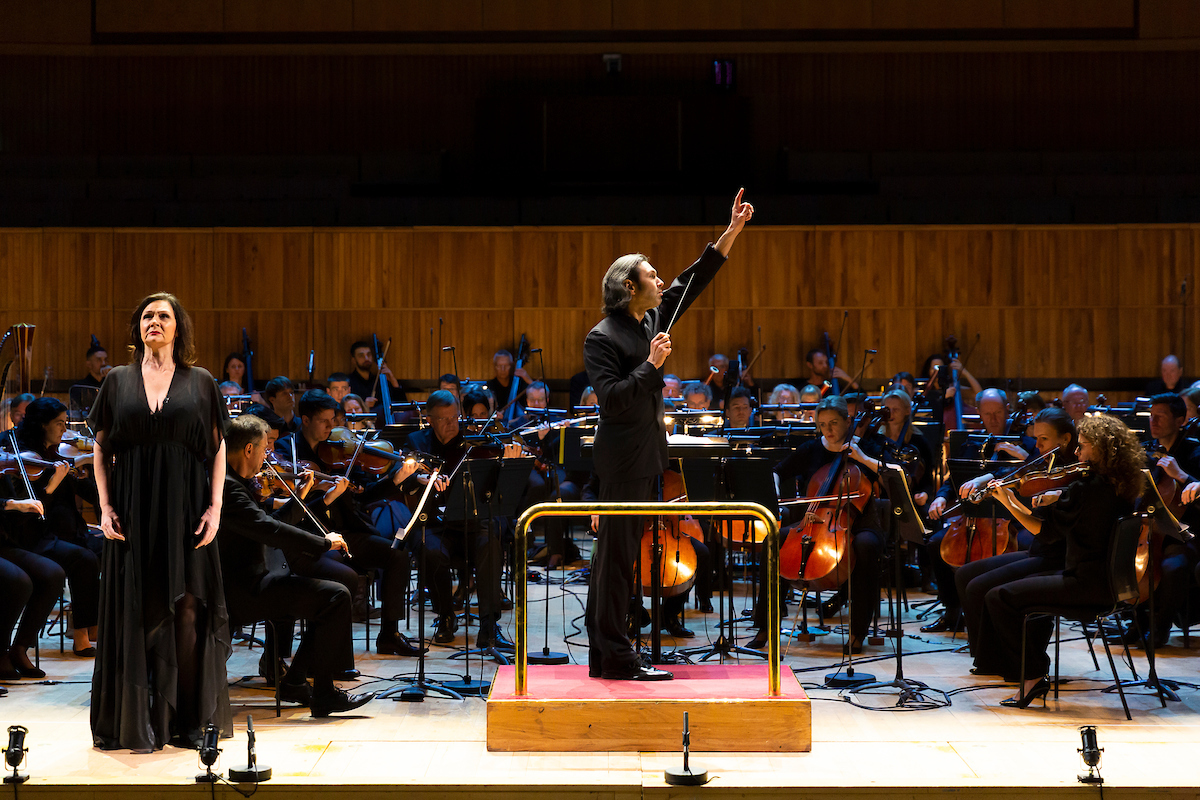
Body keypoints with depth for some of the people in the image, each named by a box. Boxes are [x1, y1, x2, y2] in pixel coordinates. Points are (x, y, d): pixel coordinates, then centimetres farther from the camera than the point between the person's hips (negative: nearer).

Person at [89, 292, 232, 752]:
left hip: (185, 510, 0)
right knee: (137, 612, 0)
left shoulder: (200, 382, 7)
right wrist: (105, 506, -1)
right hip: (133, 511, 1)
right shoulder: (118, 381, 9)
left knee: (187, 611, -3)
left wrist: (215, 507, -4)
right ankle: (135, 723, 5)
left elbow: (219, 448, 6)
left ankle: (187, 719, 4)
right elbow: (100, 448, 9)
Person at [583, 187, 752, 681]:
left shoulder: (652, 320, 11)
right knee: (618, 554, -6)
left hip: (645, 454, 9)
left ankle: (602, 655, 16)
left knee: (612, 553, 11)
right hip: (623, 457, -9)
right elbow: (613, 398, -21)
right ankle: (617, 658, -4)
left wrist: (732, 232, 13)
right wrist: (651, 365, -19)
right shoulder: (602, 338, -13)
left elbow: (694, 281, 16)